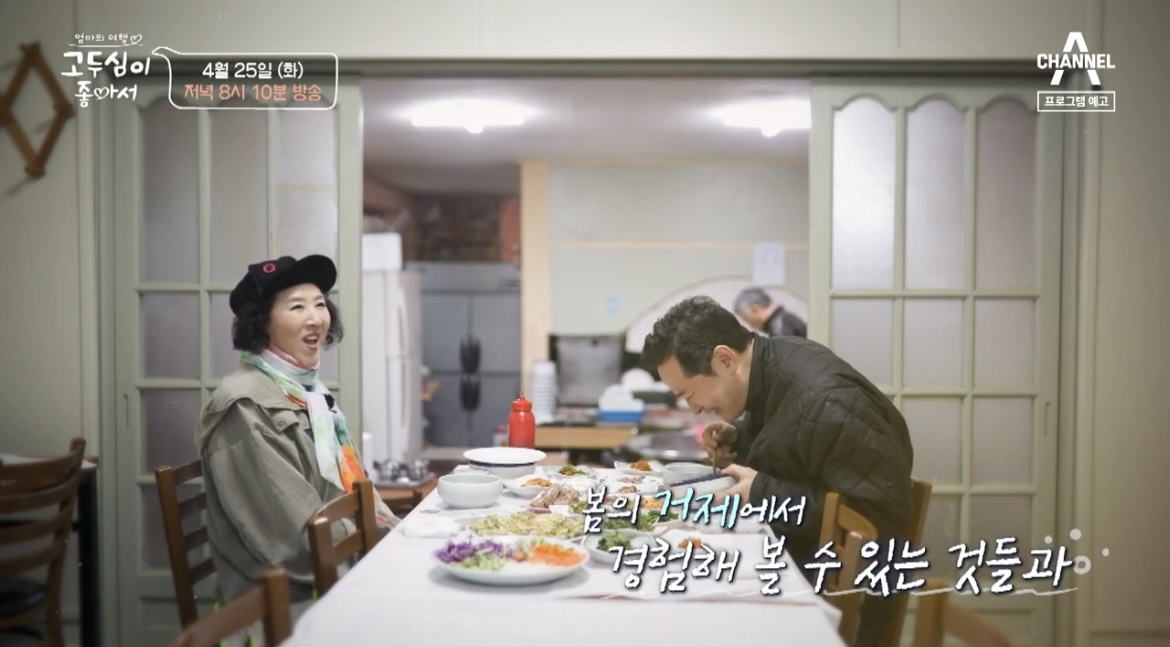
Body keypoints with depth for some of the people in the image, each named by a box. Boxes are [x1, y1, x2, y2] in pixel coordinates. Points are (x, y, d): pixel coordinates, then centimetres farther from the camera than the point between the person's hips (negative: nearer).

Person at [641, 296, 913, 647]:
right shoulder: (768, 366, -2)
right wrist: (737, 440, -4)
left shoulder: (824, 403, -28)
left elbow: (883, 516, -27)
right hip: (790, 547, 8)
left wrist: (763, 494, -25)